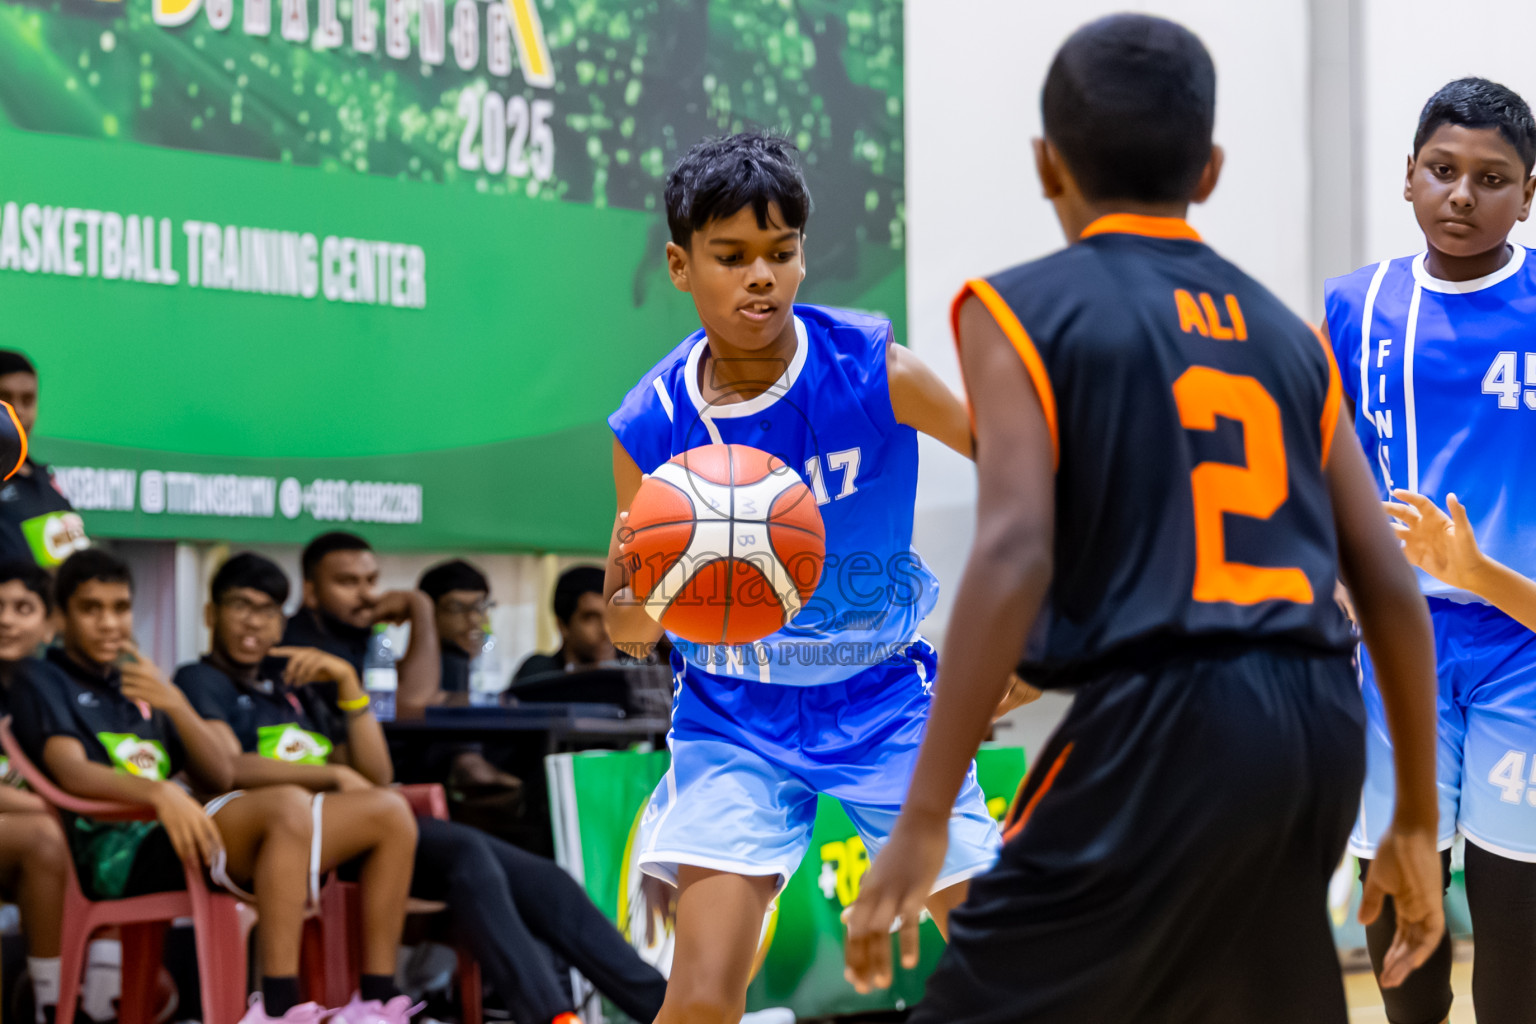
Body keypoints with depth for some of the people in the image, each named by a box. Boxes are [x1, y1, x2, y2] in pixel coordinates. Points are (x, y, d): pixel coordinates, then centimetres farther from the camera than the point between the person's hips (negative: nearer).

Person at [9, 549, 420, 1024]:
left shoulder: (136, 684, 28)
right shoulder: (40, 680, 8)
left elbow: (220, 776, 16)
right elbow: (71, 771, -13)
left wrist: (177, 707, -3)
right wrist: (159, 793, -32)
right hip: (117, 852, -8)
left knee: (392, 816, -4)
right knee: (287, 804, -35)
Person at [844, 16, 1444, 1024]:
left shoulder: (1021, 310, 2)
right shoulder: (1285, 333, 17)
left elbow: (1016, 556, -13)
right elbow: (1393, 590, 14)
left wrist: (923, 819, -14)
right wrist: (1417, 821, 23)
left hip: (1160, 719, -6)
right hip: (1318, 724, 6)